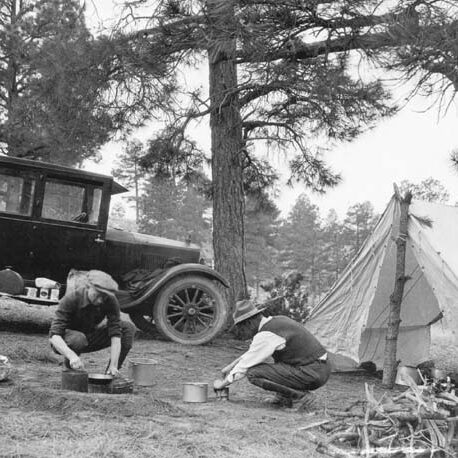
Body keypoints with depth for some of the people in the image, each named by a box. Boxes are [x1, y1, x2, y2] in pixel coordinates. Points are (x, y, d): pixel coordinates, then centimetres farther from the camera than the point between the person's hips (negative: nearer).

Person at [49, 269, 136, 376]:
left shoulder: (110, 301, -21)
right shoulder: (71, 298, -30)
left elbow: (115, 334, -24)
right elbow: (54, 336, -37)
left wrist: (113, 365, -36)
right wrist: (72, 356, -54)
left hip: (89, 338, 4)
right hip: (65, 343, -4)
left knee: (128, 328, -16)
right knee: (78, 339, -40)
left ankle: (110, 375, -9)